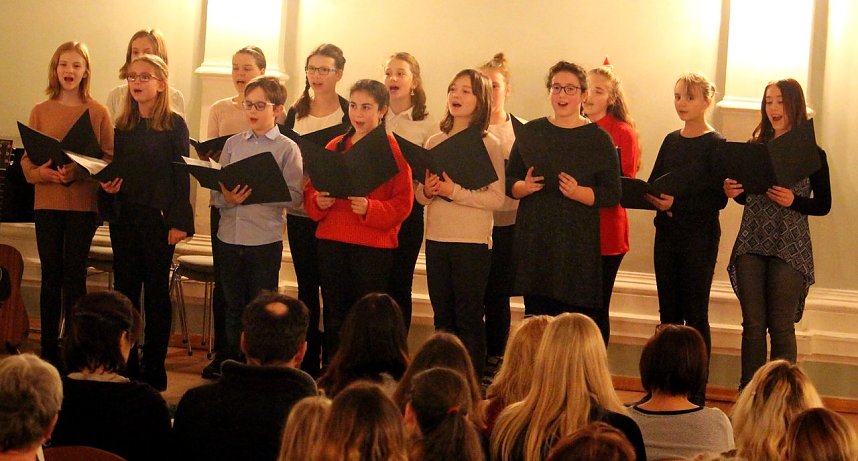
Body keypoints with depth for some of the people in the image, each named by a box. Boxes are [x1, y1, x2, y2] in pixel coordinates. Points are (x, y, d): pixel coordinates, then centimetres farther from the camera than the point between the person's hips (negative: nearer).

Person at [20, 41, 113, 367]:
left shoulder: (98, 112, 0)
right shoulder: (41, 111, 6)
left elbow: (109, 158, -3)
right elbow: (26, 160, 5)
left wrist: (79, 172, -19)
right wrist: (43, 173, -16)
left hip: (83, 204, -2)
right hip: (47, 203, 2)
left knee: (74, 276, 1)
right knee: (51, 276, 6)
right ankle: (48, 349, 14)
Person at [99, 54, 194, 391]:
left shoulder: (174, 125, -5)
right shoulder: (123, 126, 10)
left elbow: (181, 174, -7)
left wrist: (178, 221, -12)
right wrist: (107, 185, -5)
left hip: (158, 218, -5)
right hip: (124, 216, 5)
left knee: (156, 292, 2)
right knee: (125, 290, 7)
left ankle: (154, 370, 9)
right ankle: (125, 366, 15)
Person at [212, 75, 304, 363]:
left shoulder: (287, 148, -2)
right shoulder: (233, 144, 10)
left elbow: (294, 196, -9)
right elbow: (215, 191, 7)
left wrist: (257, 195, -18)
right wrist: (226, 197, -14)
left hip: (265, 239, -4)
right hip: (229, 238, 4)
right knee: (233, 305, 13)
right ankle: (232, 360, 24)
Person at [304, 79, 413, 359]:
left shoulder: (393, 149, -2)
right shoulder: (335, 146, 12)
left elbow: (403, 203, -7)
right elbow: (312, 188, 15)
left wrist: (369, 209, -22)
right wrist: (317, 201, -7)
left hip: (374, 244, -4)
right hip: (331, 241, 5)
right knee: (334, 316, 9)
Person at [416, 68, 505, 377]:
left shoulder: (488, 144, -5)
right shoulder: (435, 142, 9)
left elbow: (496, 198, -12)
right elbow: (420, 195, 13)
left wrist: (455, 192, -20)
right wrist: (427, 191, -9)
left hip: (473, 242, -5)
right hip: (436, 239, 5)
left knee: (469, 319, 0)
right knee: (442, 318, 11)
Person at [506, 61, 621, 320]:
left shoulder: (599, 139, 2)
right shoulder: (531, 132, 12)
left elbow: (612, 194, -2)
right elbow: (509, 182, 14)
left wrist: (578, 192, -19)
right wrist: (524, 187, -8)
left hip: (579, 243, -3)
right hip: (534, 240, 3)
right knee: (535, 317, 2)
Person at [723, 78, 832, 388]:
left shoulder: (812, 152, -2)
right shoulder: (754, 148, 8)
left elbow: (823, 205, -1)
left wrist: (793, 201, -18)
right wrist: (733, 192, -4)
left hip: (789, 249, -3)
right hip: (751, 244, 4)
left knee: (781, 327, -1)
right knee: (752, 324, 6)